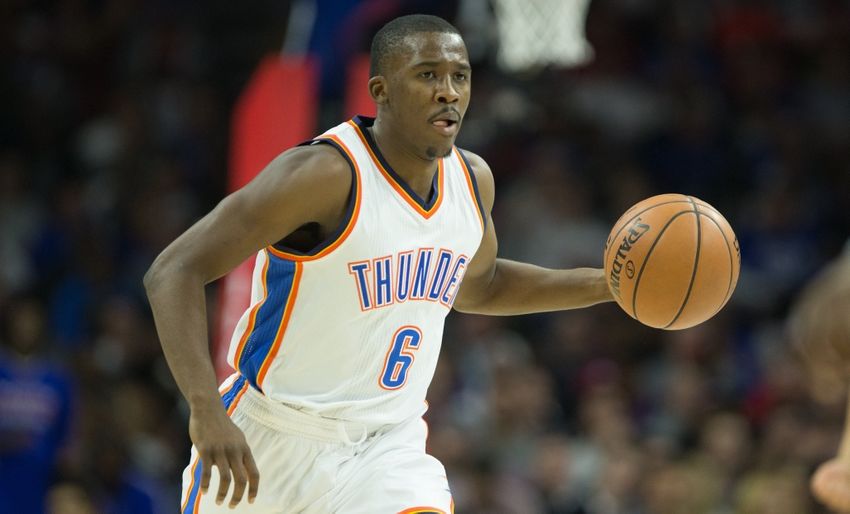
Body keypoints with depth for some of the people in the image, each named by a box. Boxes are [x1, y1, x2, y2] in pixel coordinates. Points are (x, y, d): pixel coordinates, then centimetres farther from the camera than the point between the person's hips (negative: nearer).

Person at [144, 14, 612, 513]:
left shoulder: (472, 179, 0)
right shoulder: (325, 174, -22)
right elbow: (174, 272, -25)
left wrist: (603, 285, 11)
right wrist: (206, 411, -36)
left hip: (387, 448, 4)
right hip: (272, 446, -4)